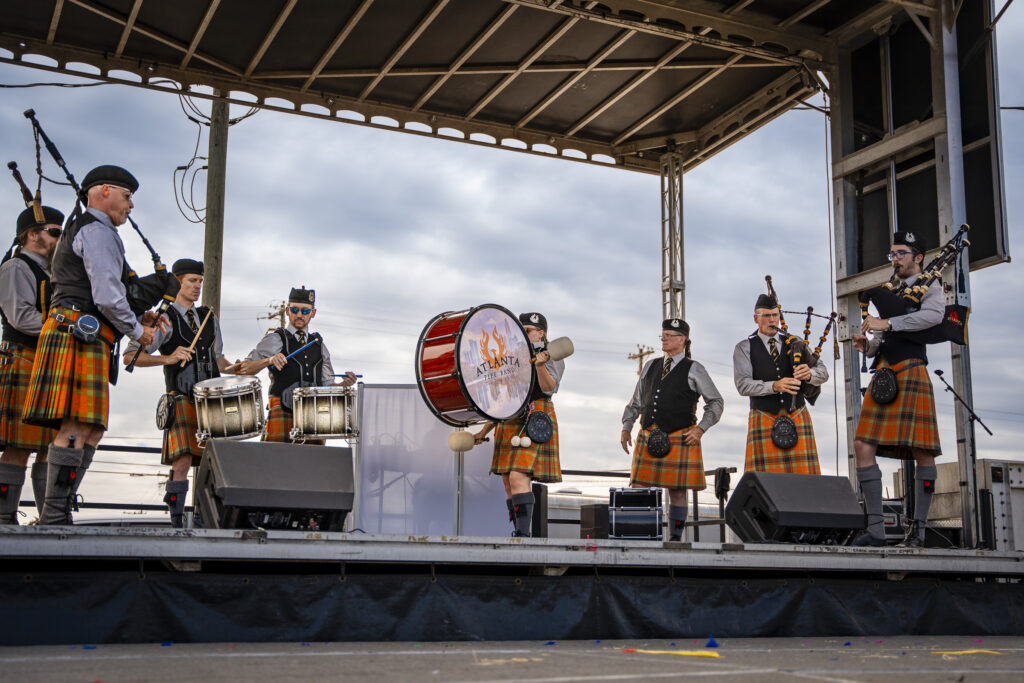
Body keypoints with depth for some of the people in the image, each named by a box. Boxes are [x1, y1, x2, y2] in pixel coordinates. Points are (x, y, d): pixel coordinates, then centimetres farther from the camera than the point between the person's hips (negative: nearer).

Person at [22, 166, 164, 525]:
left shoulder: (77, 233, 30)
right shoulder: (98, 232, -4)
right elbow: (108, 297, -15)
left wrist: (137, 319, 20)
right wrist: (137, 331, -1)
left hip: (75, 335, 11)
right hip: (81, 337, -11)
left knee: (91, 430, 7)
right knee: (79, 428, -15)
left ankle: (57, 515, 4)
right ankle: (54, 517, -17)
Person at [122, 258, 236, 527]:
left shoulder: (209, 318, 18)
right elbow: (130, 356, -7)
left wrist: (235, 369, 9)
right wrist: (168, 359, -19)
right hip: (182, 401, -5)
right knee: (182, 463, -16)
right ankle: (176, 521, -9)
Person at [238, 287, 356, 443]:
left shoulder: (319, 344, 21)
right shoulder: (275, 340, 8)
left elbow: (327, 386, 22)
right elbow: (243, 369, -1)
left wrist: (344, 384, 2)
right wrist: (269, 360, -19)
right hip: (282, 411, -3)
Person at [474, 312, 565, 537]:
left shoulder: (552, 357, 3)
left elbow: (549, 387, -14)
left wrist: (540, 366, -30)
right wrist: (485, 430, 19)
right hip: (510, 424, 8)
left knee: (519, 477, -20)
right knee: (509, 483, 5)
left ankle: (524, 534, -22)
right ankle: (521, 534, 10)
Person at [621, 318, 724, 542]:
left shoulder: (694, 370, 4)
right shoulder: (650, 367, 16)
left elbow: (716, 402, 7)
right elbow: (636, 402, 20)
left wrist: (701, 429, -4)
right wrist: (626, 427, 8)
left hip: (680, 438, -4)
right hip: (648, 438, 4)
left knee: (677, 490, -1)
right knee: (640, 487, -2)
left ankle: (675, 539, 7)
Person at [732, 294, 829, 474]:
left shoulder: (795, 343, 15)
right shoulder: (744, 348, 7)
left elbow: (823, 373, 6)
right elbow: (743, 385, -7)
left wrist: (809, 374, -19)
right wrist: (774, 386, -24)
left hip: (798, 419, 2)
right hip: (764, 422, -2)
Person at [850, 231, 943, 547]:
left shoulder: (929, 286, 8)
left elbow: (934, 314, -16)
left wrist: (887, 323, -19)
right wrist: (866, 346, 3)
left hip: (910, 370, -6)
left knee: (922, 451, -4)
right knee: (863, 445, -6)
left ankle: (918, 527, 2)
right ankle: (875, 528, -6)